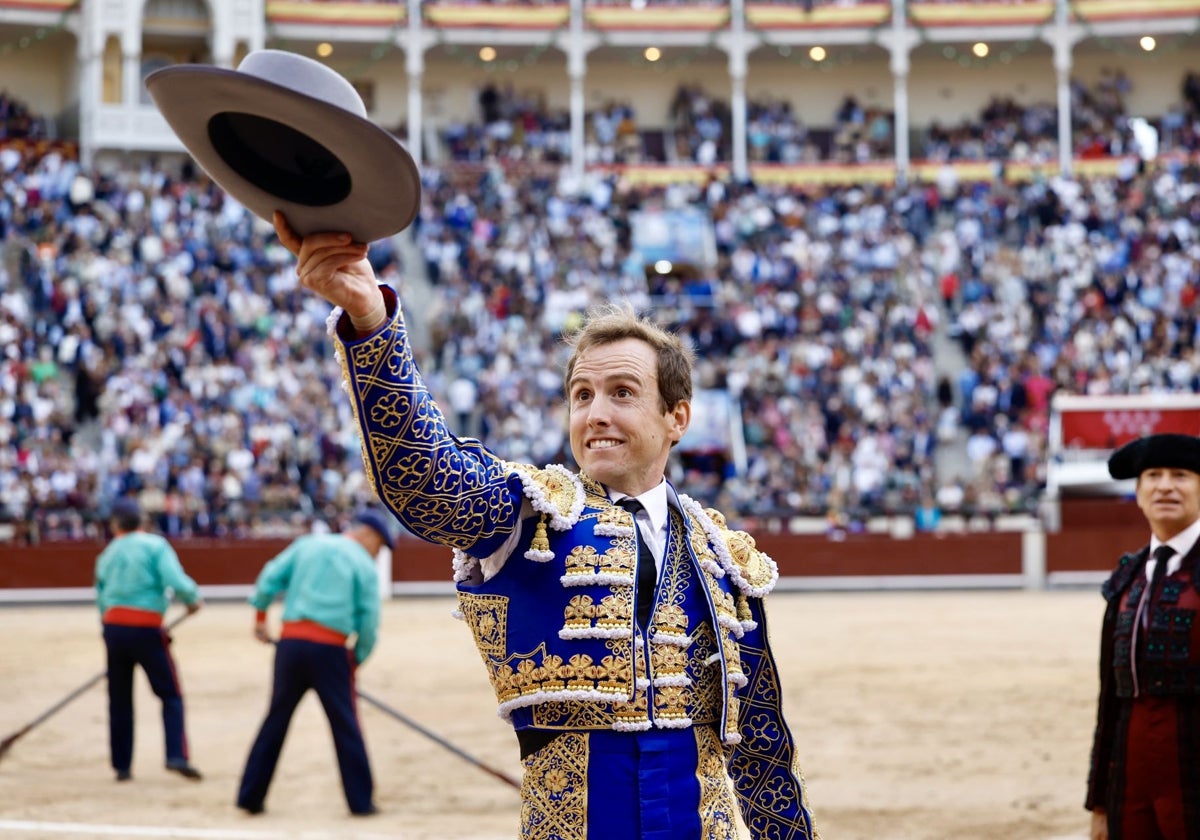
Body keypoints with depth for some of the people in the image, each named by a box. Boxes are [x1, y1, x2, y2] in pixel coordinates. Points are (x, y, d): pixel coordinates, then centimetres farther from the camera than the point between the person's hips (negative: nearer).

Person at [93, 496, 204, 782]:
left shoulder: (106, 555, 16)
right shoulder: (155, 545, 0)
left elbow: (101, 600, 18)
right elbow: (176, 581, -14)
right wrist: (193, 598, 5)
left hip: (112, 627, 4)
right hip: (146, 628, -4)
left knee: (119, 699, 12)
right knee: (171, 695, 2)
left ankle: (122, 765, 13)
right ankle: (177, 756, -13)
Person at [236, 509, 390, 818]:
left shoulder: (307, 545, 15)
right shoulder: (364, 564, 4)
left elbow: (270, 578, 8)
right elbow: (369, 621, 0)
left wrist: (260, 616, 19)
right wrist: (357, 661, 10)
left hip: (290, 642, 4)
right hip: (330, 649, -4)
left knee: (276, 719, 12)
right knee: (346, 725, 4)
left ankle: (250, 797, 15)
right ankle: (361, 801, 5)